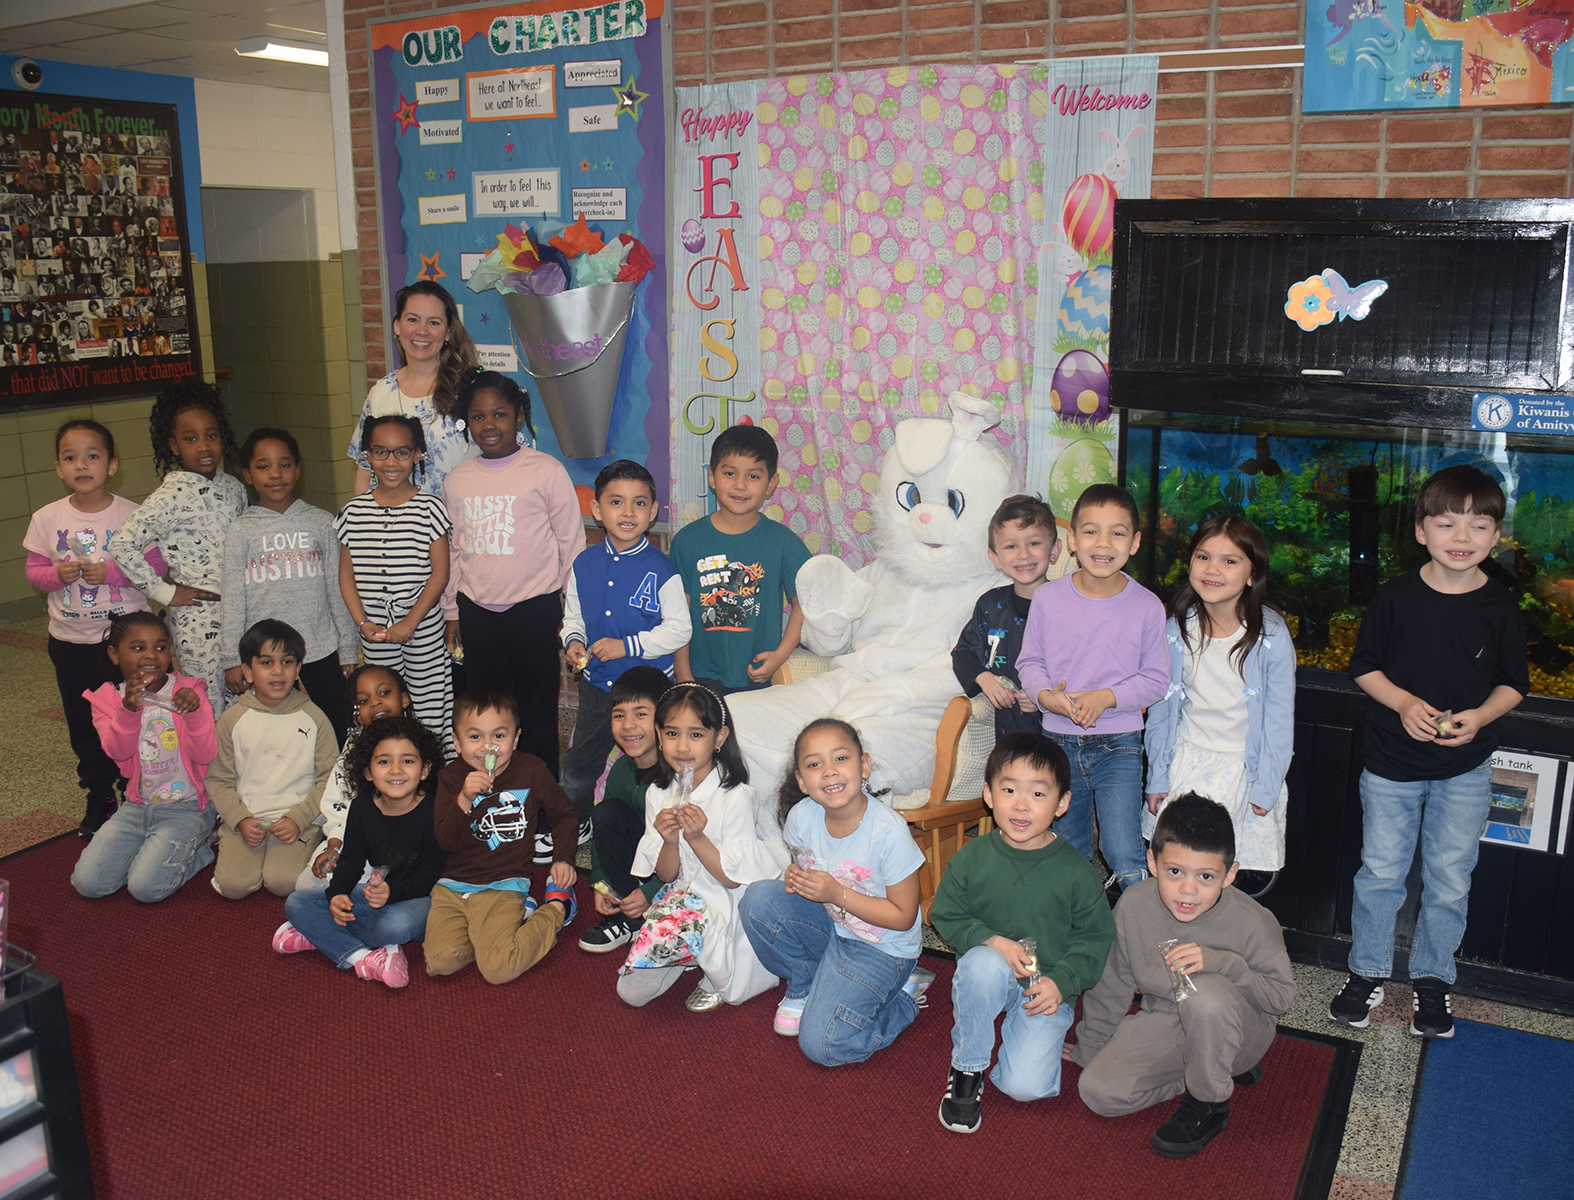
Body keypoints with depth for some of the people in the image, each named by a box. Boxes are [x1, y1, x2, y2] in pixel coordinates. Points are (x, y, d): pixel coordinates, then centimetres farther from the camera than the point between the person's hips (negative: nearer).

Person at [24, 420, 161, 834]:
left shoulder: (132, 514, -9)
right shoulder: (47, 518, -3)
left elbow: (156, 566, -7)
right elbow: (34, 570, 4)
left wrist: (110, 572, -21)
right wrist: (57, 574, -18)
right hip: (70, 641, 3)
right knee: (84, 727, 14)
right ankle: (98, 801, 32)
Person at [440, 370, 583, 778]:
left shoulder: (546, 471, -6)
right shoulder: (458, 479, 7)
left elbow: (571, 544, -2)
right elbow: (454, 550, 16)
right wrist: (451, 612, 17)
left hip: (535, 609, -4)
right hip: (475, 611, 4)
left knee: (537, 714, 5)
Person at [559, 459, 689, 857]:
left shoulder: (660, 570, -13)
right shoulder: (584, 565, 1)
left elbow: (679, 629, -13)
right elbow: (573, 615, 14)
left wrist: (627, 645, -20)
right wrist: (573, 640, -6)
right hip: (596, 684, 5)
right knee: (578, 764, 19)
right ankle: (573, 824, 42)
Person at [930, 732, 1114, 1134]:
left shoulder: (1075, 871, -10)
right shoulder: (971, 859, -8)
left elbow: (1095, 937, -1)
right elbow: (945, 916, 0)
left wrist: (1062, 981, -16)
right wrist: (993, 942, -18)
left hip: (1048, 990, -1)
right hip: (985, 978, 1)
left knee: (1025, 1086, -20)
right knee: (984, 963, -37)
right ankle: (966, 1069, -14)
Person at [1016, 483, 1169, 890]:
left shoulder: (1147, 606, -9)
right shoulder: (1047, 598, -6)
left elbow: (1156, 679, -4)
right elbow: (1029, 661, 4)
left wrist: (1106, 697, -18)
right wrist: (1045, 695, -16)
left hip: (1119, 748, -2)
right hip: (1059, 743, 2)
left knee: (1126, 861, -9)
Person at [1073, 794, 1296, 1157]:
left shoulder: (1252, 921, -24)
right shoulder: (1134, 905, -15)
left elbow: (1283, 994, -16)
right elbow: (1112, 983, -1)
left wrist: (1220, 963, -32)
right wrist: (1088, 1049, 9)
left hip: (1240, 1031, -4)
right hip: (1163, 1025, 4)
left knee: (1206, 991, -37)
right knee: (1098, 1092, -15)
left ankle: (1208, 1104, -10)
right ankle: (1215, 1071, 6)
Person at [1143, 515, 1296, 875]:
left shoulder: (1271, 636, -12)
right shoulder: (1176, 630, -5)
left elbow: (1279, 720, -6)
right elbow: (1161, 709, 3)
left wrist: (1265, 788, -5)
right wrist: (1157, 777, 4)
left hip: (1243, 769, -2)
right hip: (1186, 763, 2)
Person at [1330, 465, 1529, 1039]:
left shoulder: (1501, 609, -5)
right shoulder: (1395, 598, -7)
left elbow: (1513, 683, 3)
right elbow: (1364, 666, 0)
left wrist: (1479, 716, -15)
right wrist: (1402, 701, -16)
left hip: (1465, 771, 1)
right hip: (1390, 762, 0)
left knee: (1449, 880, 10)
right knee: (1379, 872, 8)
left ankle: (1432, 978, 29)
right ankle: (1367, 971, 25)